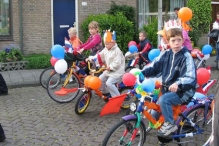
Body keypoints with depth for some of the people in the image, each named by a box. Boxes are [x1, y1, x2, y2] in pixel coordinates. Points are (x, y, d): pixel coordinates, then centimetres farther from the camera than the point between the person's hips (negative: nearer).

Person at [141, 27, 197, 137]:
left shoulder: (186, 57, -15)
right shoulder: (166, 55, 3)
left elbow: (190, 78, -24)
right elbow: (154, 66, 2)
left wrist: (178, 84, -43)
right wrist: (141, 73, -14)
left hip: (183, 91, -6)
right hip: (167, 89, 7)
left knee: (164, 99, -31)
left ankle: (170, 124, -12)